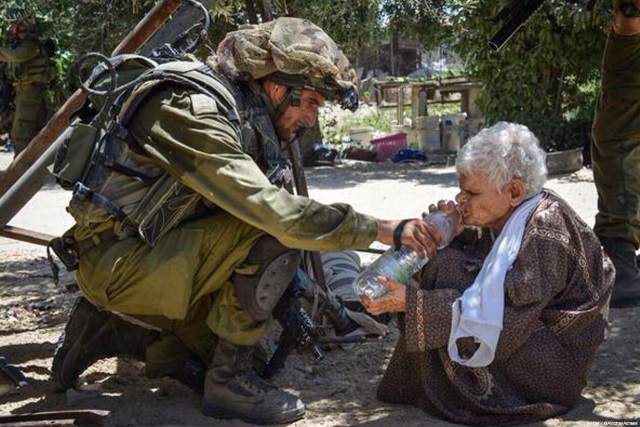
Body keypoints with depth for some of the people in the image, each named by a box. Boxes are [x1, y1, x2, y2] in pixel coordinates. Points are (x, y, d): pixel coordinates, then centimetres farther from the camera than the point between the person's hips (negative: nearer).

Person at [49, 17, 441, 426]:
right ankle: (230, 380, -11)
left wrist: (293, 306, 6)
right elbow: (277, 215, -31)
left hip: (150, 257, 9)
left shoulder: (244, 117, 6)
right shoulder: (196, 111, -22)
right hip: (117, 259, -9)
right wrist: (382, 228, -26)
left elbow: (260, 209, 10)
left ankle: (117, 328, 14)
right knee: (274, 236, -23)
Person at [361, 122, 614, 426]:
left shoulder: (546, 232, -27)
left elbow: (493, 312, -31)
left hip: (557, 357, -9)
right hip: (525, 328, 9)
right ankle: (428, 386, 7)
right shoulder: (502, 216, -2)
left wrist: (412, 302, -32)